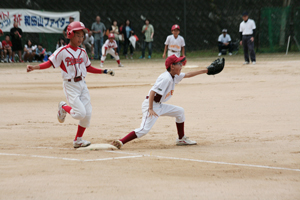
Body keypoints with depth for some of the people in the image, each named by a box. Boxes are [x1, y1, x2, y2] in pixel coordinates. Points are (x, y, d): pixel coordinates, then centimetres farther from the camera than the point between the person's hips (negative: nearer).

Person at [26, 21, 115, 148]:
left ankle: (78, 140, 18)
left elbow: (89, 68, 20)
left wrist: (104, 71, 14)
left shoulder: (82, 53, 10)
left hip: (82, 84, 6)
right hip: (70, 85, -6)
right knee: (80, 113, -17)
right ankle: (63, 107, 15)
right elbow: (49, 63, -11)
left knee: (88, 114, 1)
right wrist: (34, 67, -24)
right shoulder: (62, 52, -9)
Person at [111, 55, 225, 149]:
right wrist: (150, 109, -32)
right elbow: (153, 92, -25)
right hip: (150, 104, -10)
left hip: (159, 106, 10)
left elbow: (187, 75, 23)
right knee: (144, 129, -23)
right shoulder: (166, 78, -20)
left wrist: (206, 71, 23)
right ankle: (120, 142, -27)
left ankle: (181, 139, 26)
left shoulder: (174, 76, 10)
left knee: (179, 111, 17)